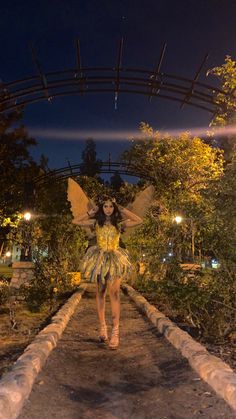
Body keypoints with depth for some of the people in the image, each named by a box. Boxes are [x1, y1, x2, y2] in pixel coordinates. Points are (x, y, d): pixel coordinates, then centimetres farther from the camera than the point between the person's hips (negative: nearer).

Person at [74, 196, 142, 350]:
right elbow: (76, 221, 3)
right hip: (100, 258, 2)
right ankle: (103, 327, 18)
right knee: (100, 292, 7)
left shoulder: (119, 223, 4)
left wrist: (123, 210, 2)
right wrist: (92, 211, 5)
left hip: (115, 259, -2)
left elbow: (139, 221, -3)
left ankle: (116, 332, -14)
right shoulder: (96, 223, 6)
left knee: (114, 292, -15)